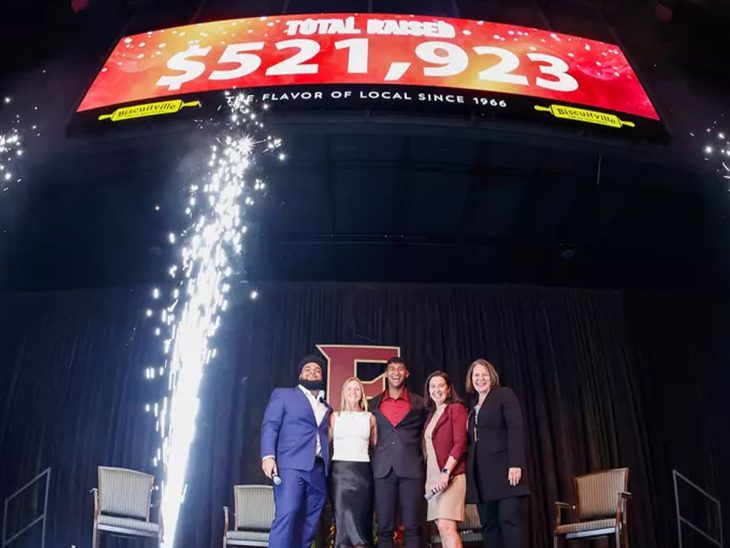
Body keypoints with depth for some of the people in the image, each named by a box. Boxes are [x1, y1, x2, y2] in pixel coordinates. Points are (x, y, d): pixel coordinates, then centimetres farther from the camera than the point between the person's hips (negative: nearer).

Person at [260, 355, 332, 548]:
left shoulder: (327, 408, 25)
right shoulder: (283, 395, 13)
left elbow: (325, 436, 18)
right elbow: (270, 425, 2)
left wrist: (327, 465, 3)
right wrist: (268, 456, -13)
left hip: (318, 469, 5)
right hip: (291, 465, -5)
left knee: (308, 524, 0)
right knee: (286, 515, -18)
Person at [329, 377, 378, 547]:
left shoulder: (370, 418, 10)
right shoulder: (334, 417, 7)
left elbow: (376, 446, 13)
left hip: (362, 471, 1)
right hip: (339, 471, -1)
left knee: (361, 518, -1)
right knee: (342, 518, -2)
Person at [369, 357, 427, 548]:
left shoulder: (419, 403, 10)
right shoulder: (374, 403, 13)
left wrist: (424, 460, 7)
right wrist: (374, 460, 9)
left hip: (411, 468, -1)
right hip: (383, 469, 1)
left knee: (412, 526, -1)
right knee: (384, 527, 1)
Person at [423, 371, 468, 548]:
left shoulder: (456, 408, -2)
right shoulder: (431, 414, 19)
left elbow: (460, 444, -12)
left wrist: (446, 471, -20)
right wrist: (429, 476, 7)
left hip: (450, 475, -7)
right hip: (433, 476, 7)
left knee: (447, 526, -15)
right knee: (442, 529, 5)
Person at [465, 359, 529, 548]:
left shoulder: (504, 394, 4)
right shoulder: (472, 405, 21)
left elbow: (515, 430, -7)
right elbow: (471, 440, 16)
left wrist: (515, 464, -18)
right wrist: (469, 471, 7)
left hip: (504, 469, -6)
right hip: (481, 473, 6)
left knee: (510, 520, -10)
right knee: (488, 525, 2)